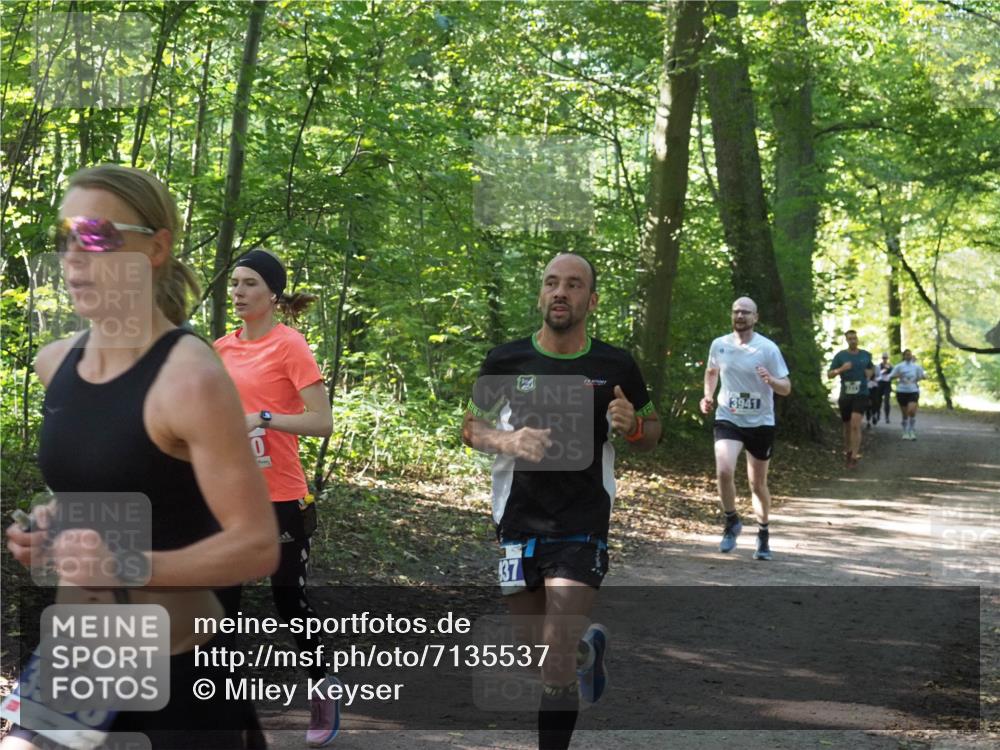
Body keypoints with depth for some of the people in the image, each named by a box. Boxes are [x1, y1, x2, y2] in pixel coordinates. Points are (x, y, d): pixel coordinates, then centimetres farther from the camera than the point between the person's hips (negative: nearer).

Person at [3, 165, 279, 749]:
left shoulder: (189, 378, -19)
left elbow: (257, 544, -20)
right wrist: (50, 534, 3)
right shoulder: (55, 364, 4)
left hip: (182, 667, -6)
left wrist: (130, 568, -31)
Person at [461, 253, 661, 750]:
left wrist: (633, 427, -14)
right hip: (517, 523, 2)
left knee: (556, 659, -13)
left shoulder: (616, 367, -2)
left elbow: (651, 434, 10)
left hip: (582, 527, -2)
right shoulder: (504, 360, -3)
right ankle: (588, 649, 50)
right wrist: (507, 441, -16)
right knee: (535, 649, 16)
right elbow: (471, 429, 6)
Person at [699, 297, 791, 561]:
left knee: (758, 484, 10)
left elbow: (786, 388, -8)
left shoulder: (768, 348, -10)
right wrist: (708, 396, 3)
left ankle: (763, 535, 31)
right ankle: (731, 522, 3)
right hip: (728, 419, 1)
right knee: (724, 471, -22)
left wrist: (770, 380, -29)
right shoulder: (719, 345, -1)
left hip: (760, 423, -1)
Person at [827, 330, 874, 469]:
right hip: (845, 395, 1)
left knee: (855, 424, -17)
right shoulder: (840, 356, 0)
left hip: (861, 394, -1)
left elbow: (871, 368, 28)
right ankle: (847, 450, 34)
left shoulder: (866, 355, 6)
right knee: (847, 425, 12)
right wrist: (841, 369, -22)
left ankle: (854, 456, -18)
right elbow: (829, 375, -4)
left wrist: (869, 373, 4)